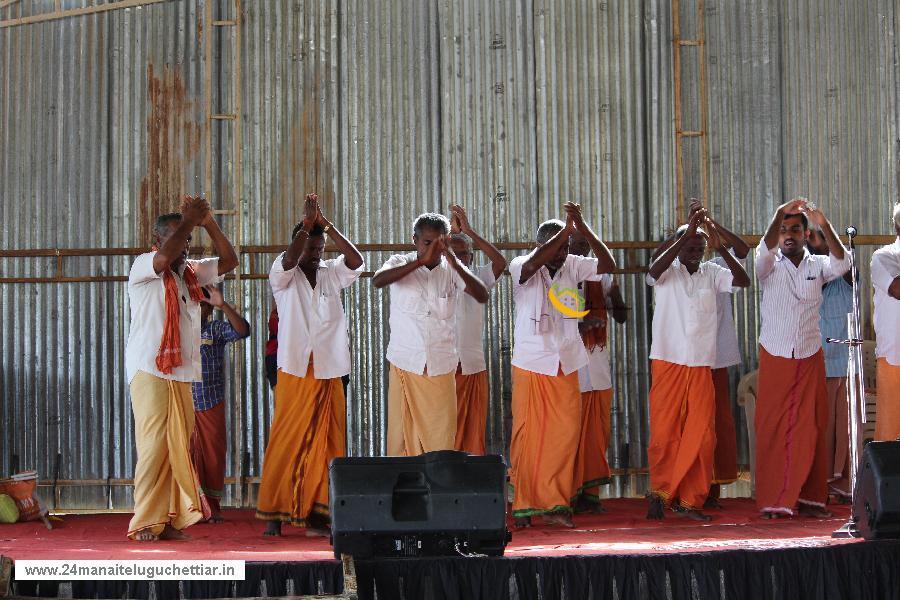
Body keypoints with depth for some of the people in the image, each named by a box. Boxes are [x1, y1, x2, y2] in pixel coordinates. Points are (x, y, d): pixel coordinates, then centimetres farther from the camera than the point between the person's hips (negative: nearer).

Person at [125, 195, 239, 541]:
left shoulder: (190, 272, 19)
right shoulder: (144, 267, -2)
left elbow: (229, 261, 13)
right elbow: (164, 256, -24)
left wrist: (209, 223, 1)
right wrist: (189, 220, -17)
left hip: (181, 374, 7)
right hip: (150, 370, -7)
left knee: (179, 446, 2)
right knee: (154, 445, -11)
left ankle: (169, 520, 5)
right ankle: (145, 523, -7)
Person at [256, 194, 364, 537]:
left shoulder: (331, 274, 12)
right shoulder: (284, 277, 4)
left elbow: (356, 261, -6)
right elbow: (289, 259, -17)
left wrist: (326, 225, -11)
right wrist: (306, 223, -16)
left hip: (329, 373, 3)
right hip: (294, 372, -3)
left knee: (325, 444, -1)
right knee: (286, 443, -4)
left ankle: (317, 513, 2)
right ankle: (274, 512, 1)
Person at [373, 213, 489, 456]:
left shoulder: (452, 269, 2)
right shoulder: (401, 263, -2)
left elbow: (482, 296, -11)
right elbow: (377, 280, -23)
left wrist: (456, 264, -24)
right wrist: (421, 261, -30)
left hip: (441, 368, 1)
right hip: (405, 365, -1)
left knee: (441, 436, 1)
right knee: (403, 435, 2)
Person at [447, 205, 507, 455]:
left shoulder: (478, 278, 6)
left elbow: (500, 262, -11)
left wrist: (469, 231, -16)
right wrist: (452, 231, -19)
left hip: (473, 367, 2)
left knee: (473, 430, 5)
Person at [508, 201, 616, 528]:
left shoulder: (572, 266, 3)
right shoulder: (521, 267, -8)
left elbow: (608, 266, -9)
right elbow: (533, 263, -31)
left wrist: (584, 229, -20)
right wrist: (566, 229, -30)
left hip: (565, 366, 4)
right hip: (530, 365, -3)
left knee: (566, 433, 0)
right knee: (527, 435, 0)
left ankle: (554, 504, 8)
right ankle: (524, 505, 8)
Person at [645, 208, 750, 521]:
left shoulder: (711, 273, 8)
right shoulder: (668, 272, 1)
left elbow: (743, 280, -6)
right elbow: (654, 270, -22)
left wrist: (720, 247, -16)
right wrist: (686, 234, -26)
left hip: (701, 367, 2)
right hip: (668, 363, -2)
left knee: (702, 435, -2)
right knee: (664, 433, -2)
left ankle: (689, 500, 8)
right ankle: (661, 490, 14)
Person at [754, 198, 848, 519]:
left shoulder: (817, 266, 5)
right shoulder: (770, 266, 2)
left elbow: (841, 263, -16)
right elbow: (764, 250, -20)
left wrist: (825, 225, -30)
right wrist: (779, 214, -35)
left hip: (810, 359, 2)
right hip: (775, 357, -1)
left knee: (810, 429, 2)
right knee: (772, 428, -3)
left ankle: (809, 497, 8)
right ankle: (772, 500, -1)